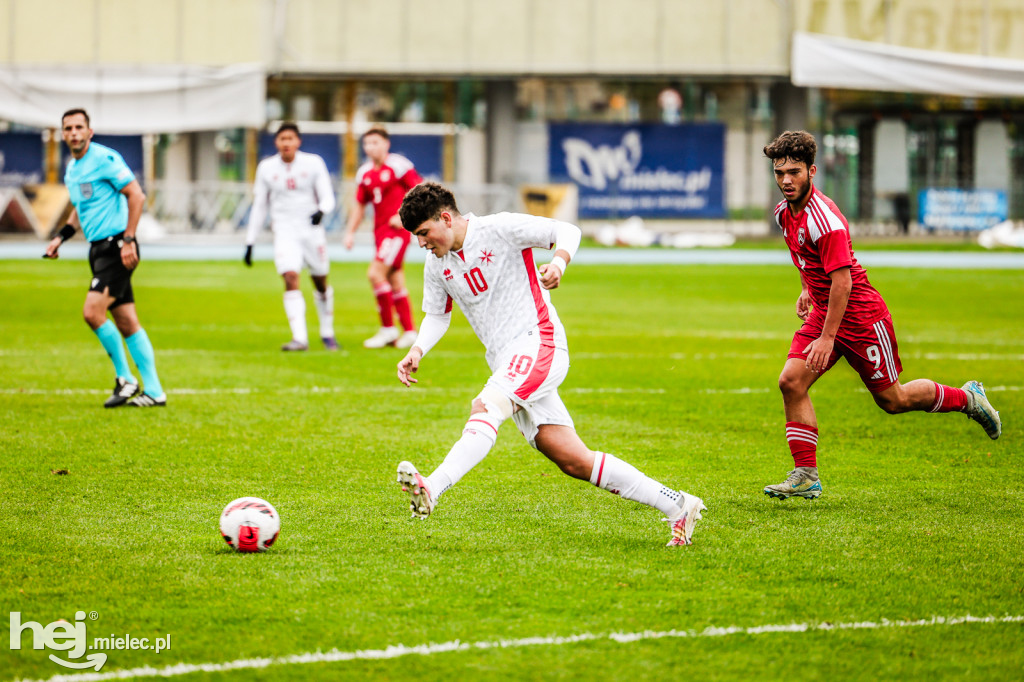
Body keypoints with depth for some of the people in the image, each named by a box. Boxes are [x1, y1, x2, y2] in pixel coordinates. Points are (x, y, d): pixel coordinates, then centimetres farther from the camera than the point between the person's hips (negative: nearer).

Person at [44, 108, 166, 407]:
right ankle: (153, 391, 8)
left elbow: (137, 195, -14)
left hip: (116, 246, -8)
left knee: (93, 311, -18)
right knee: (126, 322, 6)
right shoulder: (71, 170, 15)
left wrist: (128, 240, -19)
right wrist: (61, 237, 17)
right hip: (98, 248, 8)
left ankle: (125, 379, -5)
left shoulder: (104, 159, -11)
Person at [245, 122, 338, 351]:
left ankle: (327, 332, 30)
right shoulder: (266, 168, 5)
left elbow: (327, 197, -4)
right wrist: (250, 242, 10)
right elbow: (259, 207, 12)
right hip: (284, 231, 0)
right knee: (290, 279, -18)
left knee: (320, 282, 8)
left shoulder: (313, 164, 0)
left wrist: (321, 211, -28)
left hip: (312, 229, 0)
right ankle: (299, 337, -23)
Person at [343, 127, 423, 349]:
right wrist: (350, 232, 12)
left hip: (397, 229, -7)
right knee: (395, 283, 8)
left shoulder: (398, 165, -9)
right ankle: (409, 331, 15)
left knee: (375, 273, -17)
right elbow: (359, 204, 21)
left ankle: (388, 328, -9)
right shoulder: (365, 173, 12)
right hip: (380, 229, 7)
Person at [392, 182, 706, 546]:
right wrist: (417, 351, 5)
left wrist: (559, 262, -25)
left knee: (485, 407, -31)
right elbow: (436, 316, 24)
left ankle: (432, 489, -46)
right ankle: (676, 506, 5)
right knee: (575, 462, 0)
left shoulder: (500, 229, -7)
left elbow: (567, 231, -4)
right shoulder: (437, 267, 11)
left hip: (539, 345, -7)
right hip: (507, 365, 7)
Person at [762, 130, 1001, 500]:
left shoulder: (824, 218, -26)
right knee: (791, 382, -9)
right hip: (822, 311, 8)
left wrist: (828, 337, -27)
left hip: (860, 314, -8)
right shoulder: (785, 212, 1)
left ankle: (968, 398, 28)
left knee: (892, 400, 4)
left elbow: (842, 280, -27)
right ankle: (806, 476, -5)